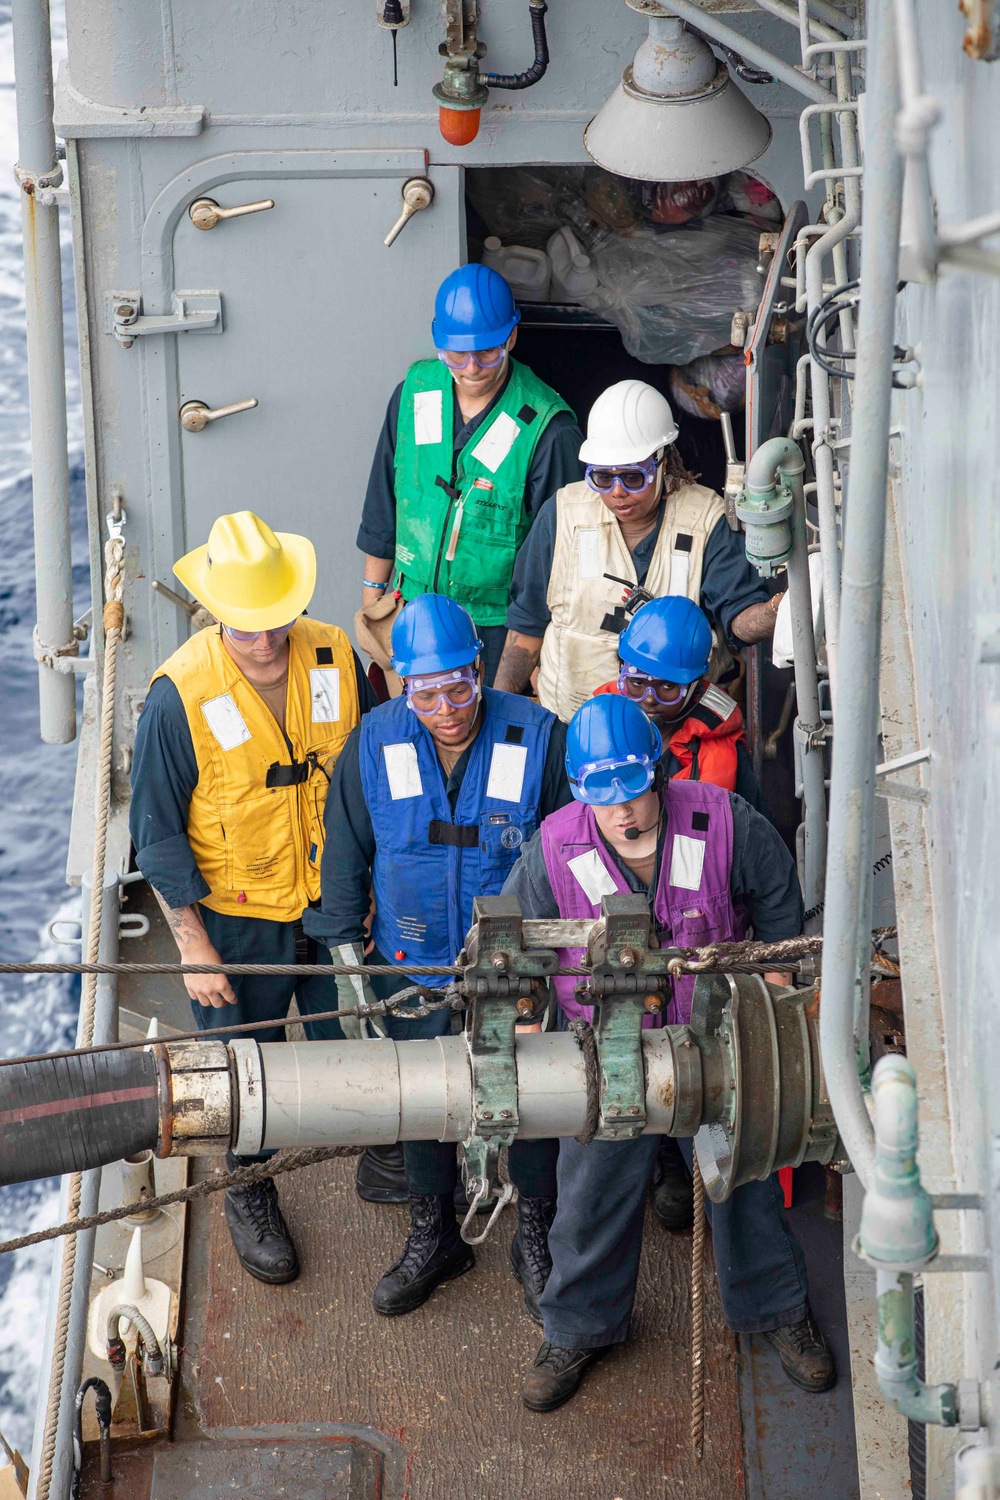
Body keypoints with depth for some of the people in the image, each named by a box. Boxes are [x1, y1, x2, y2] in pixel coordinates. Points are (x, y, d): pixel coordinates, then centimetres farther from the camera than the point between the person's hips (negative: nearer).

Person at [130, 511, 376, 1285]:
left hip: (338, 902, 3)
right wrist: (194, 948, -13)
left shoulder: (337, 659, -13)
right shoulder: (180, 694, -22)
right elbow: (158, 834, -13)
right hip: (238, 920, -3)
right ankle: (250, 1196, 39)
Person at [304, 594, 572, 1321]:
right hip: (413, 965, 2)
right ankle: (433, 1238, 38)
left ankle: (537, 1240, 35)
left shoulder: (537, 737, -16)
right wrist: (345, 944, 3)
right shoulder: (375, 742, -10)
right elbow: (345, 851, 2)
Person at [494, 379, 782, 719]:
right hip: (567, 723, 1)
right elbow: (527, 621, 10)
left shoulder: (706, 519, -2)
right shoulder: (561, 514, 2)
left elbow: (739, 617, -8)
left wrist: (777, 612, -31)